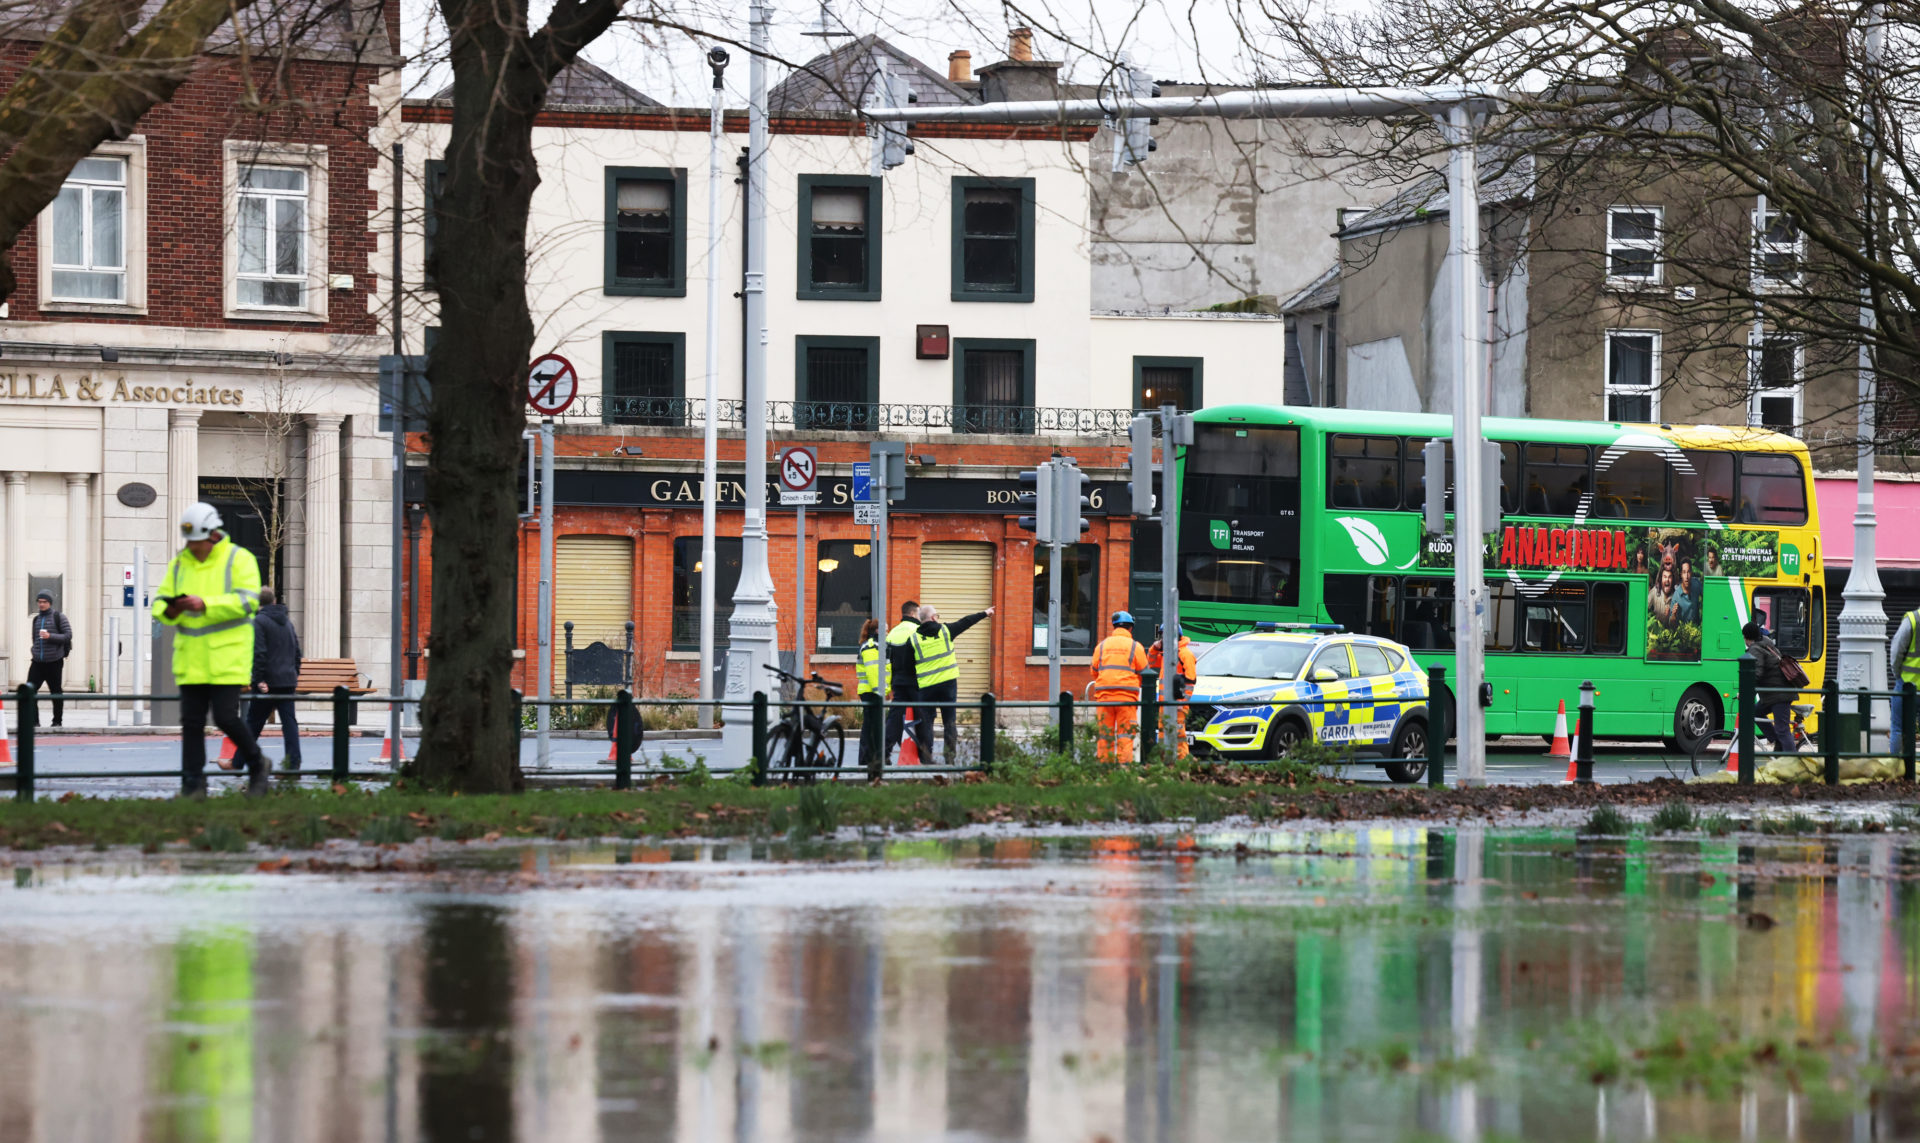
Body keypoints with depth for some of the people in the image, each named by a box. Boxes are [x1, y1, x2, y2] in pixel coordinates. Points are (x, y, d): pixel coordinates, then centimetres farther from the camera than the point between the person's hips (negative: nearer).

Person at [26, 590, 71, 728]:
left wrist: (50, 636, -18)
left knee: (56, 692, 2)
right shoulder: (36, 619, 16)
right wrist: (34, 653, 16)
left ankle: (57, 721, 13)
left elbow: (68, 635, -7)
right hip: (37, 662, 5)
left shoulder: (58, 617, -1)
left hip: (54, 661, -5)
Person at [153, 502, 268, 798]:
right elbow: (160, 603, 13)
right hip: (190, 659, 5)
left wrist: (205, 605, -23)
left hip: (227, 658, -5)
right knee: (191, 722, 2)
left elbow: (247, 601, -15)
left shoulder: (239, 560, -3)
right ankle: (193, 785, 5)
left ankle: (257, 765, 14)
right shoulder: (179, 564, 13)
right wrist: (170, 610, -12)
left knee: (226, 717, -9)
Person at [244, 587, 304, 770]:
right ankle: (293, 761, -7)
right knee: (289, 721, 3)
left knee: (253, 723, 2)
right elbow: (297, 651, 19)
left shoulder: (259, 621, -8)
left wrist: (259, 679, -17)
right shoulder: (286, 621, 15)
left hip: (268, 681, -6)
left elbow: (259, 653, -17)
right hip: (288, 680, 6)